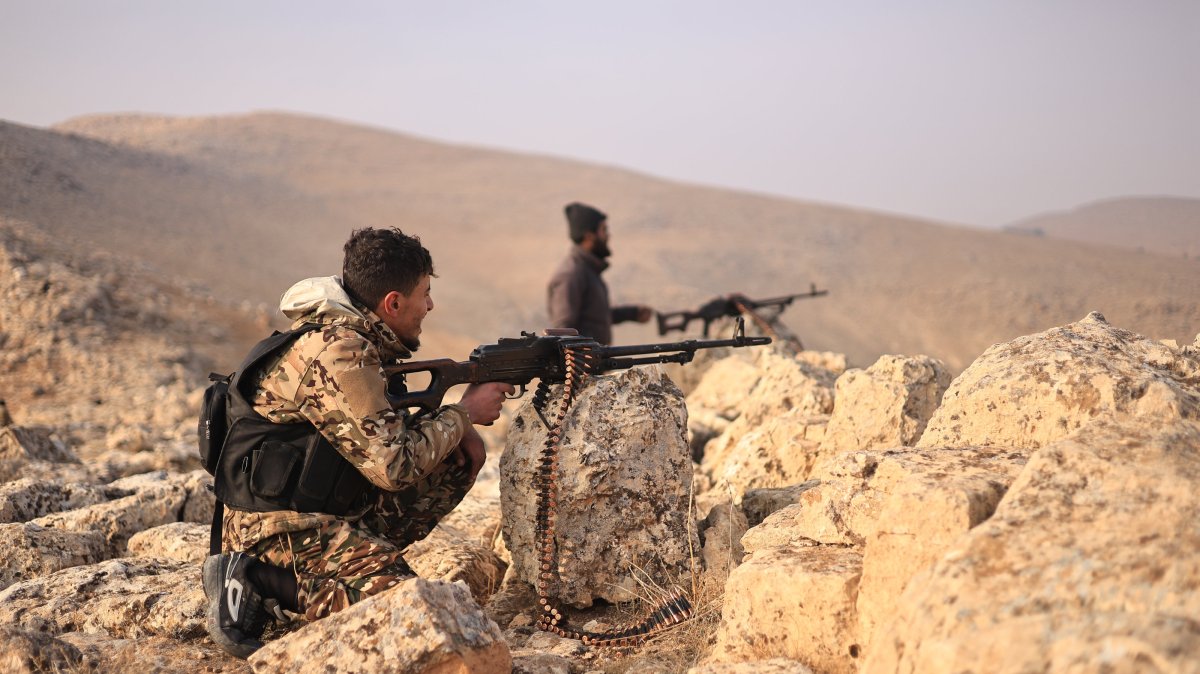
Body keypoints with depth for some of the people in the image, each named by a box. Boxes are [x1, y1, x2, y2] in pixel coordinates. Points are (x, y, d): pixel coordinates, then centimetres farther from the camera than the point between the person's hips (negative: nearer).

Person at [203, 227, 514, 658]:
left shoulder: (353, 334, 9)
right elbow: (395, 464, -21)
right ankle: (256, 583, -10)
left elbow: (385, 430, 21)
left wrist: (456, 425, 4)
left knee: (461, 456, 9)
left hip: (333, 511, 10)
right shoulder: (337, 352, -20)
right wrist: (464, 414, -7)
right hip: (279, 526, -10)